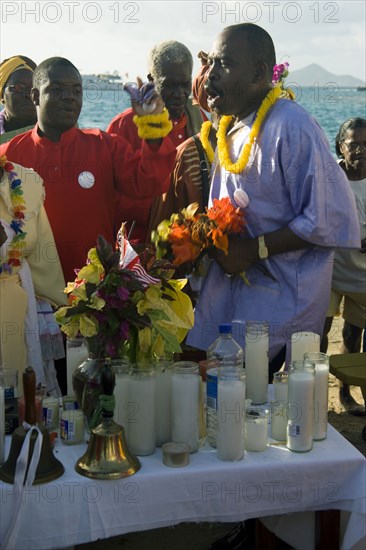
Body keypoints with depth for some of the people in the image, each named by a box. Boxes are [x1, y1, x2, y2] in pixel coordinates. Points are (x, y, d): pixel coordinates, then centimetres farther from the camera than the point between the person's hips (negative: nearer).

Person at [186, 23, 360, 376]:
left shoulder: (291, 128, -19)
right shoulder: (228, 128, 10)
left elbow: (330, 221, -22)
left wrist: (254, 249, -20)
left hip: (281, 294, -8)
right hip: (231, 282, 8)